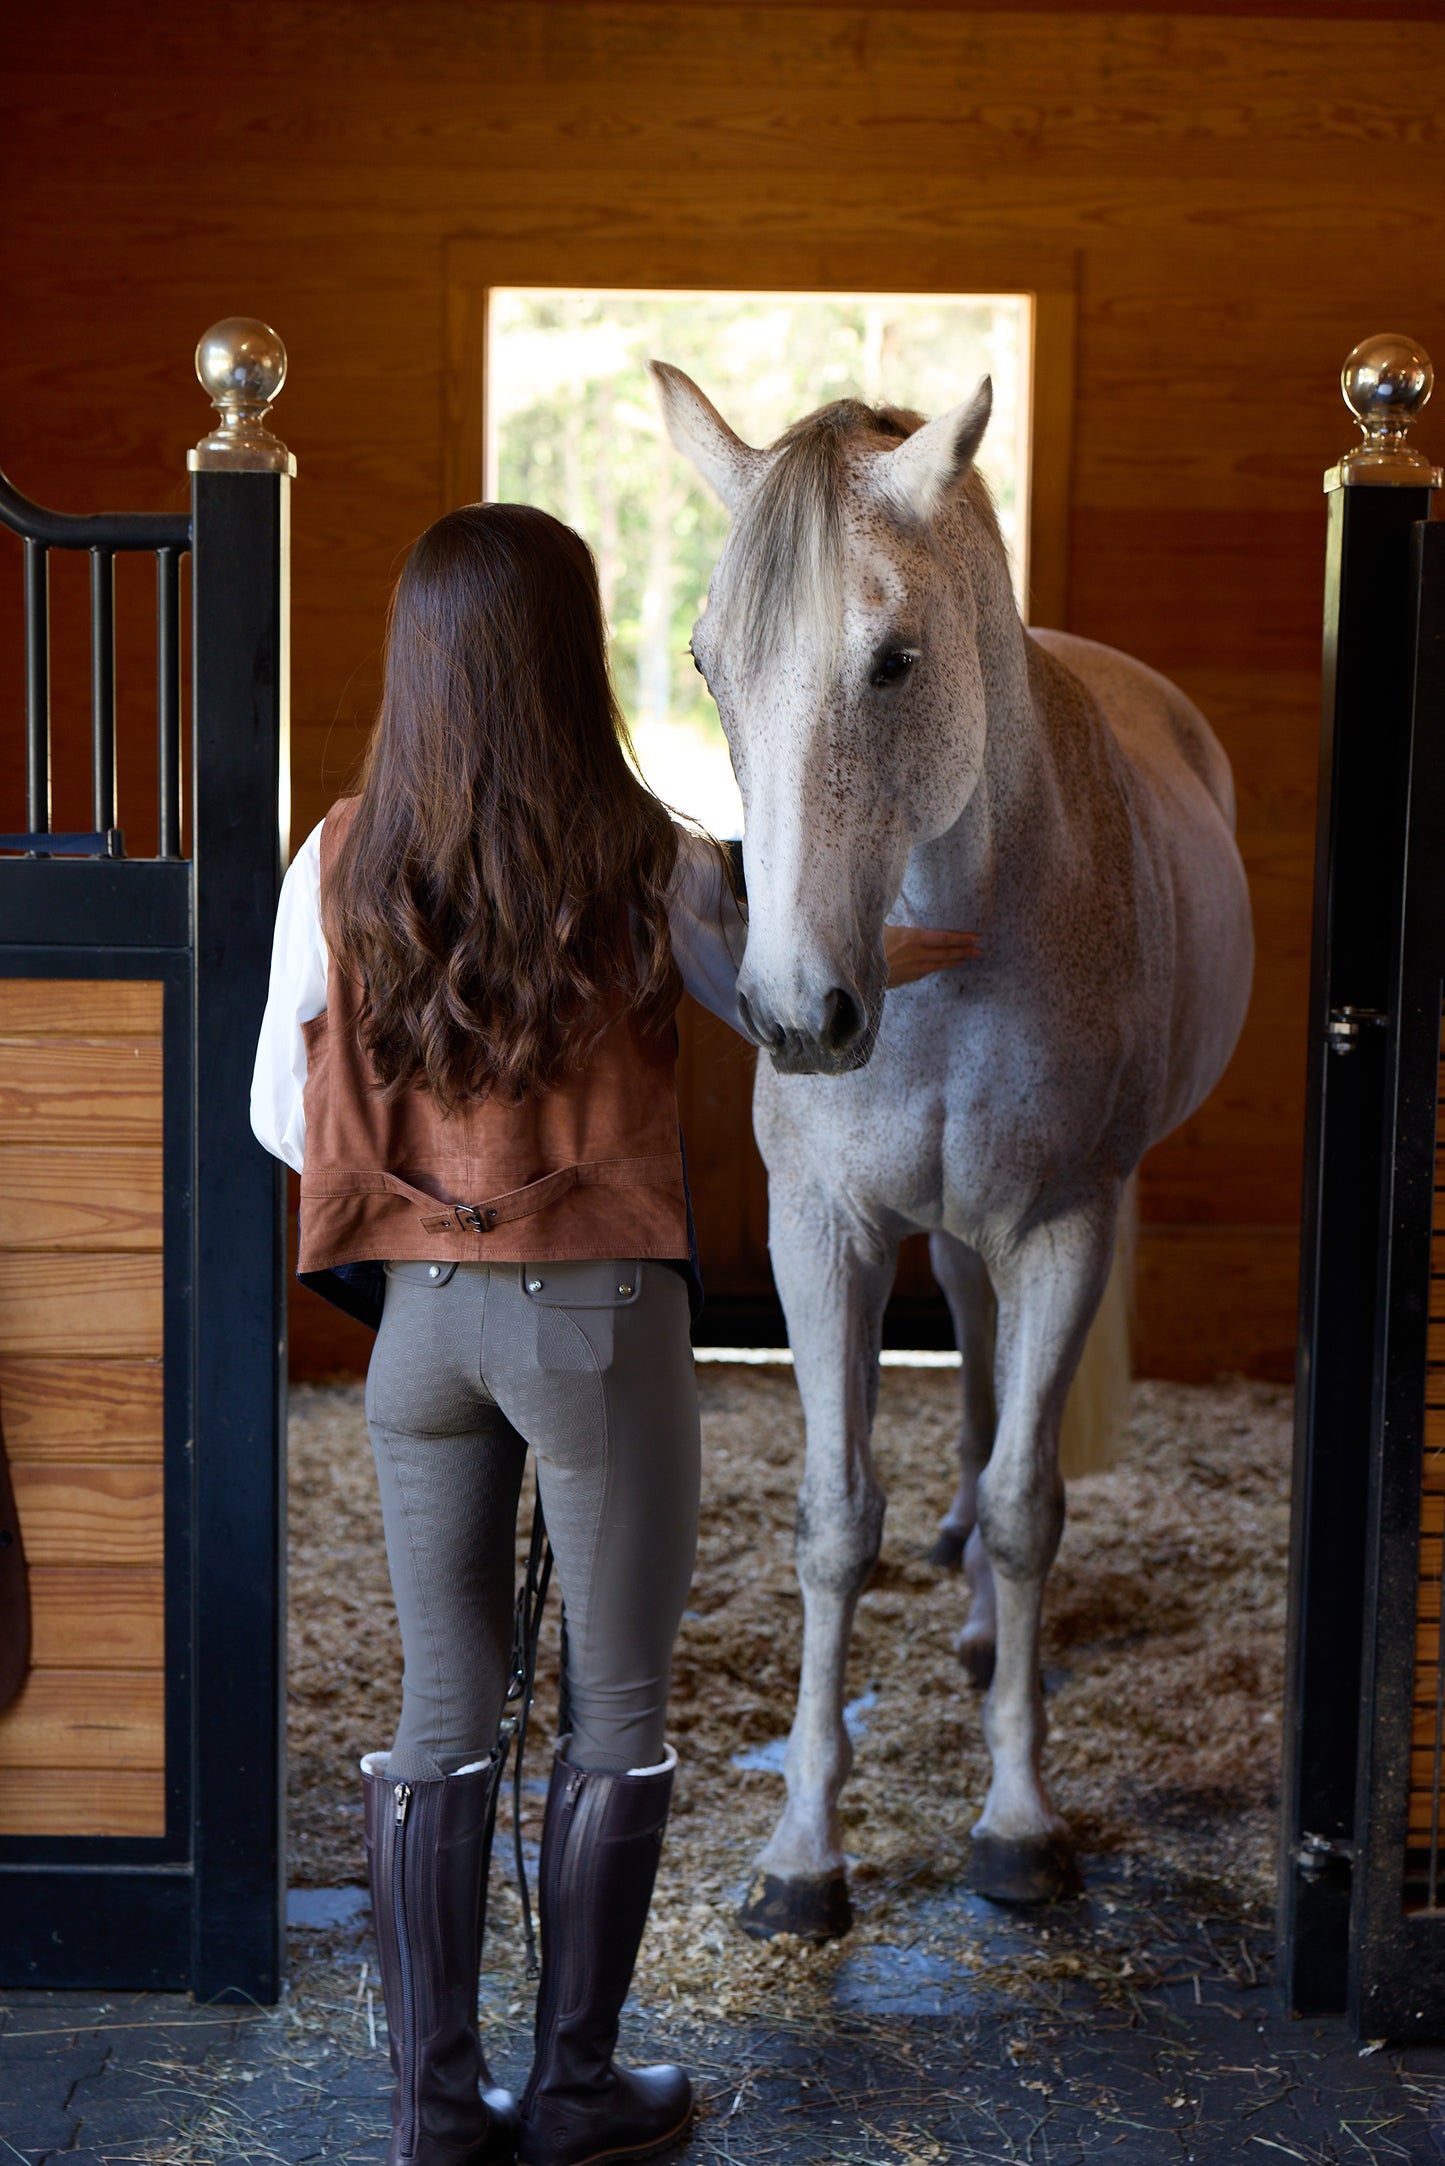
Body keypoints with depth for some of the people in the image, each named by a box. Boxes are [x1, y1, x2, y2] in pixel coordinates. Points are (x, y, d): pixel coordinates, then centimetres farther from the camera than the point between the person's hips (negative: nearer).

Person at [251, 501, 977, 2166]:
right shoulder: (649, 868, -11)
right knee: (618, 1710, 12)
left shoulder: (337, 869, -3)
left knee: (441, 1713, 13)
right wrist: (885, 959, 28)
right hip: (601, 1317, -3)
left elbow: (280, 1119, 4)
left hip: (418, 1320, 3)